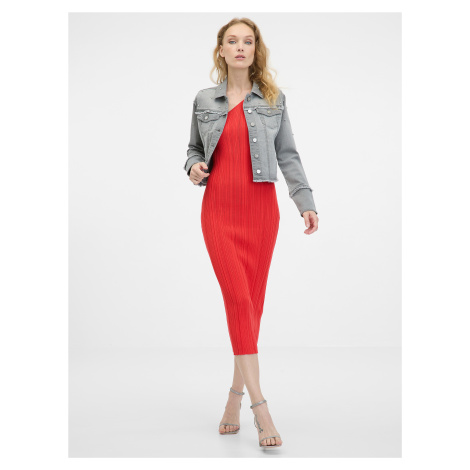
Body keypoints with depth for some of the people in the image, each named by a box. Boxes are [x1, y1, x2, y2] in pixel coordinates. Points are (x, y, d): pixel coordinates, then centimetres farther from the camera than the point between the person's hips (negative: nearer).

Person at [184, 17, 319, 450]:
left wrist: (306, 202, -3)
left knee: (253, 302, 2)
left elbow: (288, 155, 6)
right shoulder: (204, 101, 10)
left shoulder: (274, 99, 8)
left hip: (261, 208, 1)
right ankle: (259, 405, -11)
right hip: (219, 207, 0)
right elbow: (195, 148, 20)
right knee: (238, 299, -11)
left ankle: (236, 397, 16)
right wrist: (194, 167, -3)